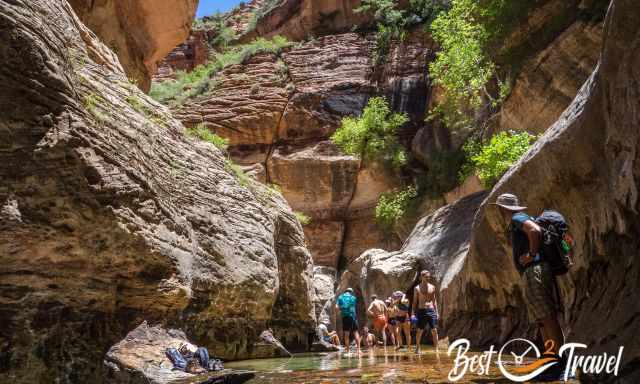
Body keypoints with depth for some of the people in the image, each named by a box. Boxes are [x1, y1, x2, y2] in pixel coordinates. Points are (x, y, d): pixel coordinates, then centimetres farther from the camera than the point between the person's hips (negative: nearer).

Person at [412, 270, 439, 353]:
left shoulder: (432, 287, 9)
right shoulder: (417, 288, 1)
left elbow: (434, 300, 14)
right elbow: (415, 301, 3)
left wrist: (436, 312, 8)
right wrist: (414, 313, -3)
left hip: (431, 310, 2)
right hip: (421, 311, -2)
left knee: (434, 330, 0)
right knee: (419, 331, 1)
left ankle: (436, 349, 6)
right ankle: (417, 348, 13)